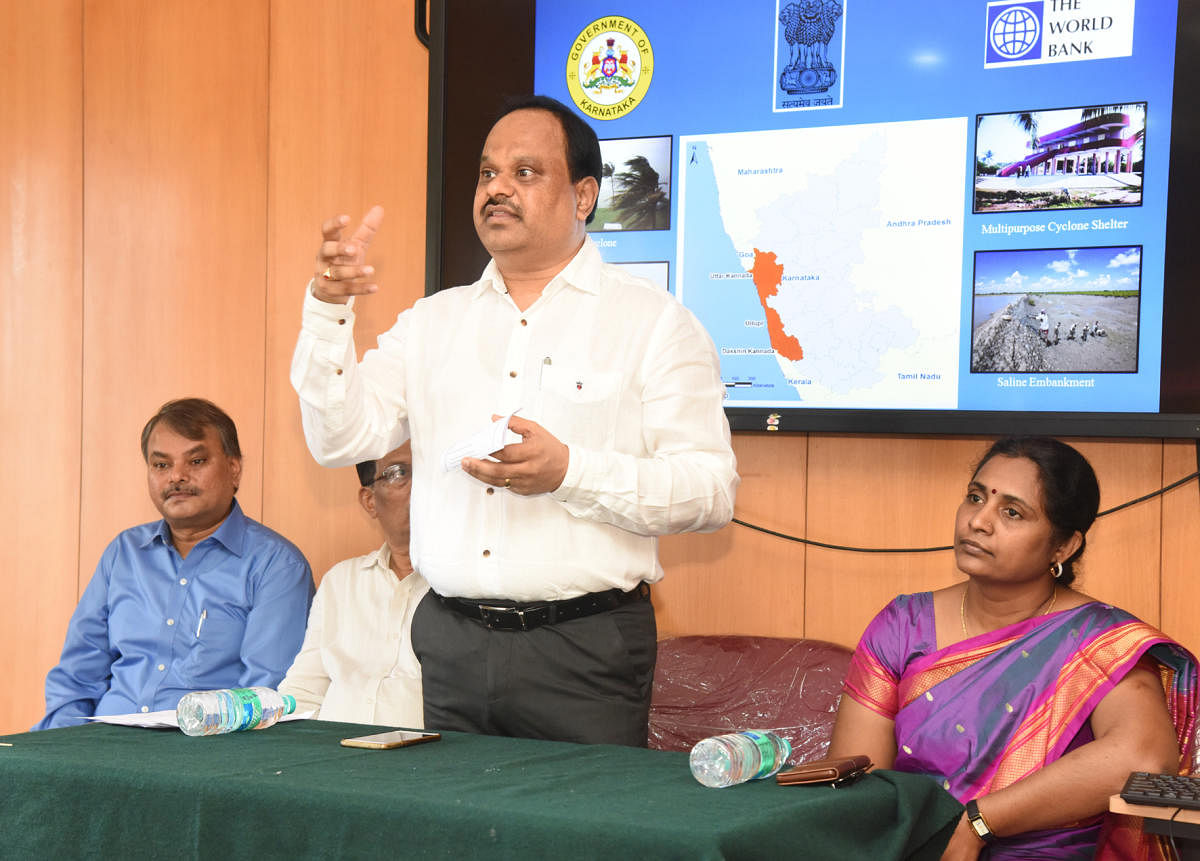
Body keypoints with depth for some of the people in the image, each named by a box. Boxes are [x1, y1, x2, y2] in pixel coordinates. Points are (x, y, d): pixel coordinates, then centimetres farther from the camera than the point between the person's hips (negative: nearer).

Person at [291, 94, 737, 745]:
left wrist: (570, 471, -20)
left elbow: (711, 490, -8)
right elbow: (341, 439, 5)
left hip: (584, 645, -3)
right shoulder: (433, 321, 14)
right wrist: (329, 309, -7)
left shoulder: (652, 321, 1)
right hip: (450, 642, 4)